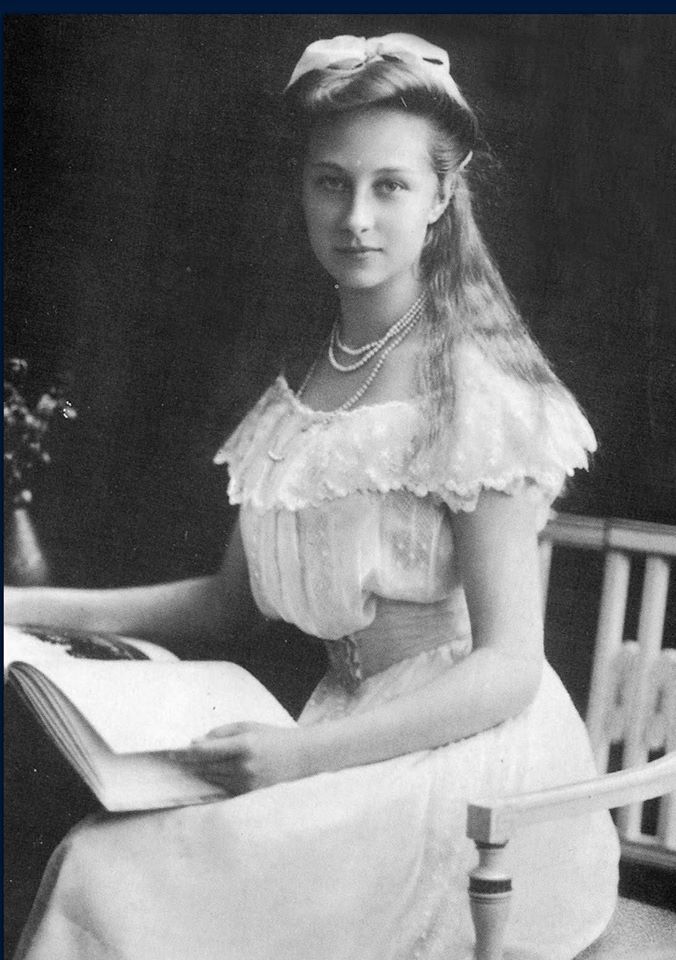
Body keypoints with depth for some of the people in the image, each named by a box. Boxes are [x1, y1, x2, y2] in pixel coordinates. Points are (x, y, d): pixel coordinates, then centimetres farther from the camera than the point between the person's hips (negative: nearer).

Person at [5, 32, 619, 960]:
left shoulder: (475, 392, -10)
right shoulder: (303, 395, 11)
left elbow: (506, 666, -13)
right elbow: (228, 599, 17)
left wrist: (306, 753, -25)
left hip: (467, 752, -6)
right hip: (355, 738, 6)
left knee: (114, 877, -23)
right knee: (99, 853, -16)